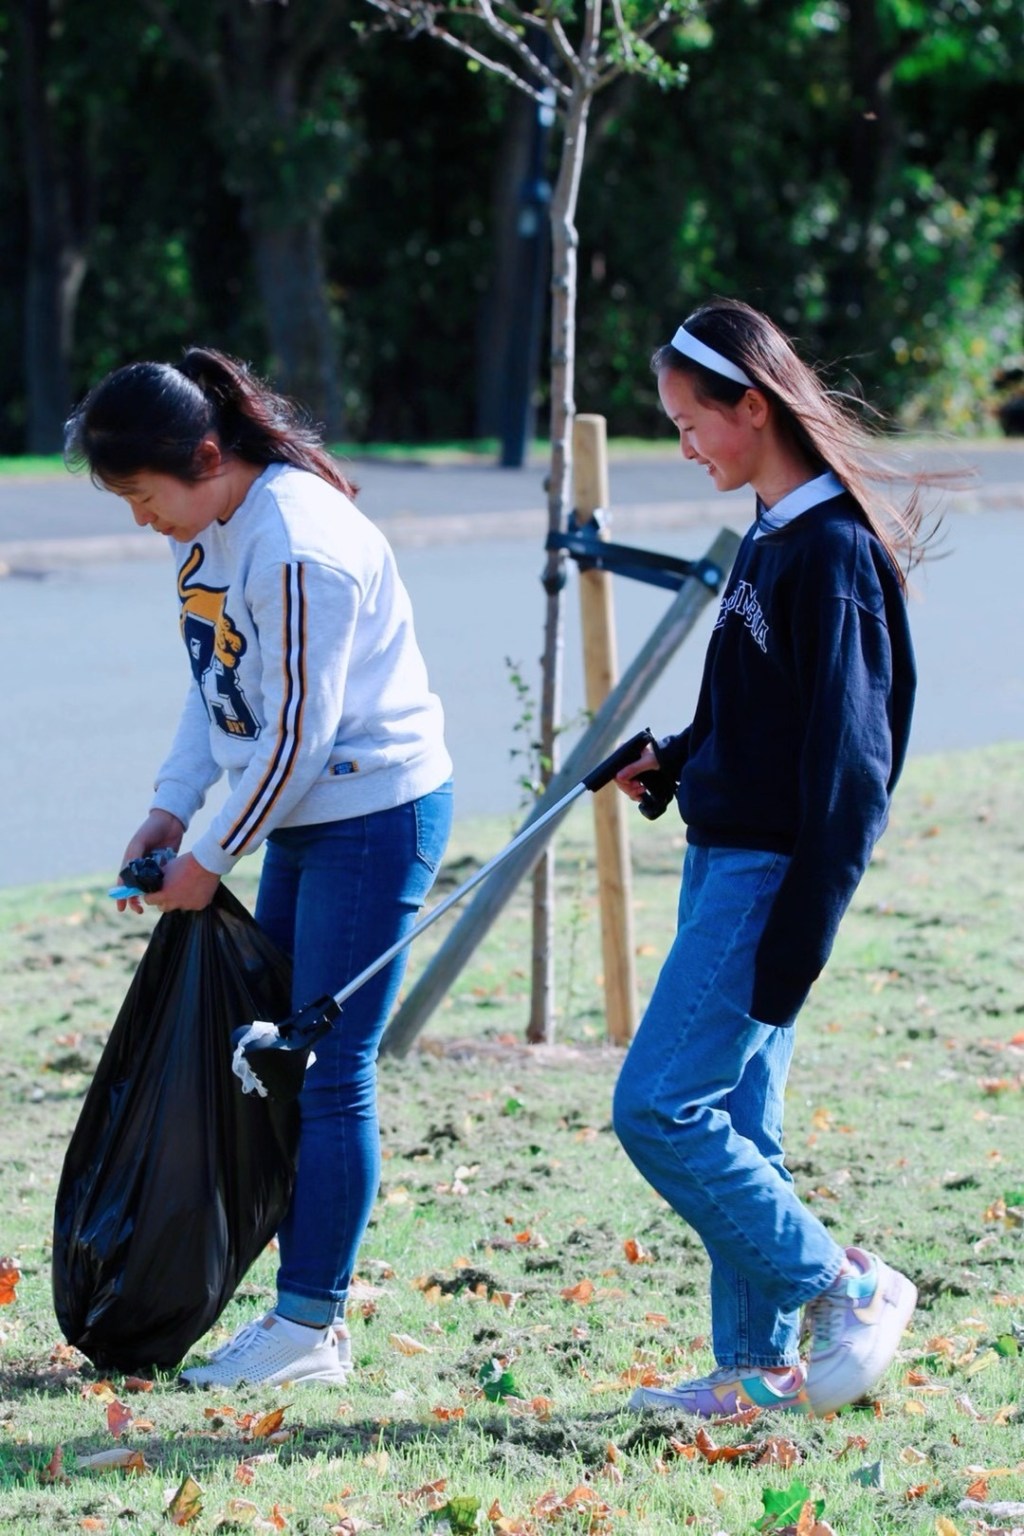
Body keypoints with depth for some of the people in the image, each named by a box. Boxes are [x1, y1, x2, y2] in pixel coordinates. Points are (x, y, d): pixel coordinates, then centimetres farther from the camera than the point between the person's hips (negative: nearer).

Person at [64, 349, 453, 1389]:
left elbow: (297, 737, -22)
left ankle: (310, 1327, 0)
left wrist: (211, 858, -13)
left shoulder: (299, 548, -25)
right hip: (303, 816, 10)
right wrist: (172, 806, 2)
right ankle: (302, 1309, 16)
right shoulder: (207, 528, 4)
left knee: (328, 1071, -6)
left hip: (376, 811, -10)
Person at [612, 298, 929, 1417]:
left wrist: (798, 937, -21)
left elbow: (844, 758, -19)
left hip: (772, 874, -10)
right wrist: (675, 760, 8)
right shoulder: (769, 538, 12)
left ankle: (844, 1286, 1)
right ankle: (761, 1368, 17)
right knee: (732, 1128, 11)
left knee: (659, 1108, -10)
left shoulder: (830, 551, -17)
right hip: (724, 861, 10)